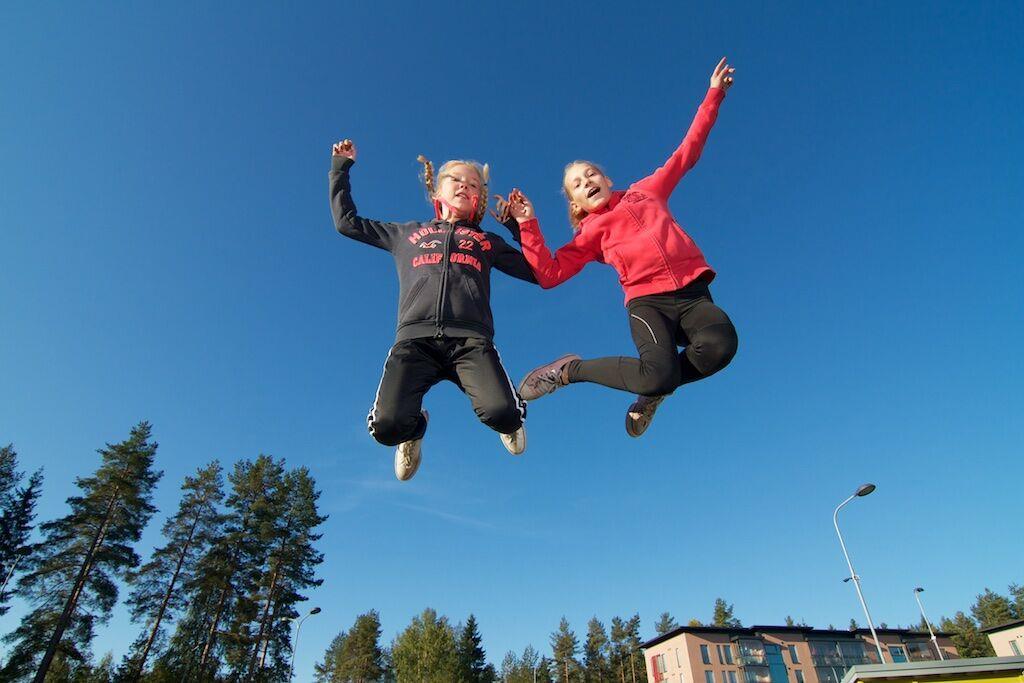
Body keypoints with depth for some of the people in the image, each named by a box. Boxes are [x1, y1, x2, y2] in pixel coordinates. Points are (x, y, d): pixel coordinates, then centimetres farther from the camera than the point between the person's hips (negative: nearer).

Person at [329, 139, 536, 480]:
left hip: (471, 340, 0)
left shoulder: (488, 242, 29)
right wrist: (340, 168, 37)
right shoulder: (408, 233, 30)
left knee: (501, 414, -28)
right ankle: (416, 428, 17)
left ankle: (511, 419, 13)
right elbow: (347, 222, 34)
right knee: (388, 426, -23)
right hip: (415, 339, 1)